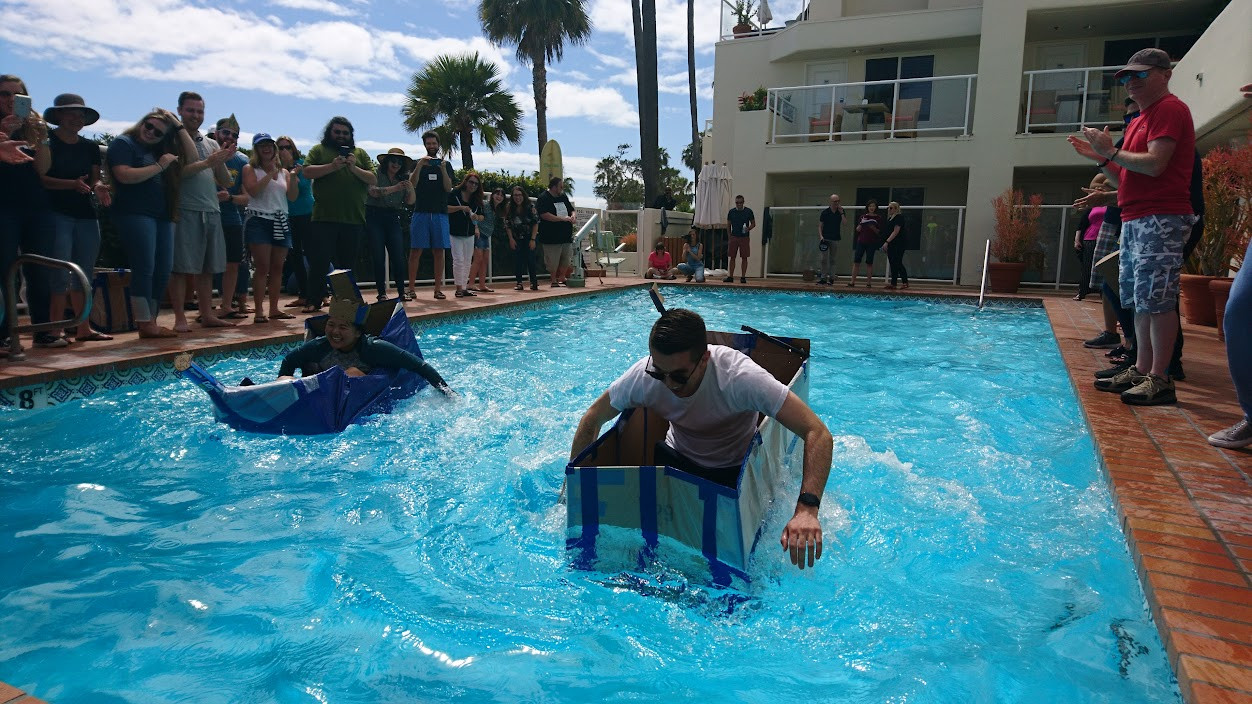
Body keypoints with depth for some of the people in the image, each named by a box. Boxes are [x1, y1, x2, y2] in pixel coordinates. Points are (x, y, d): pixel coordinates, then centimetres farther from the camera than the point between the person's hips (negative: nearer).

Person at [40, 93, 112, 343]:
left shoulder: (90, 146, 15)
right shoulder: (47, 142, -1)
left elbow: (95, 179, 12)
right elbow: (40, 179, -9)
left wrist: (98, 187, -11)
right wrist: (73, 184, -23)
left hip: (86, 214, 6)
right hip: (57, 214, -6)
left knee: (85, 273, 7)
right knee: (61, 273, -10)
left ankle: (83, 328, 12)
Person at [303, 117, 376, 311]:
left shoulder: (360, 153, 15)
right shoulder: (319, 149, 10)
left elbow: (374, 180, 6)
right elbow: (307, 172, -4)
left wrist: (355, 169, -9)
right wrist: (332, 166, -15)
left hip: (353, 219, 2)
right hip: (323, 218, -2)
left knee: (347, 264, 10)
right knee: (319, 262, -3)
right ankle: (314, 301, 4)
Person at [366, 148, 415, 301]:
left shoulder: (402, 179, 14)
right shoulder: (377, 173, 2)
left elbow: (411, 201, 7)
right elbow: (373, 191, -15)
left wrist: (410, 188, -13)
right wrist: (395, 188, -25)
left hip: (394, 218, 3)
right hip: (375, 217, -3)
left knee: (398, 257, -5)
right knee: (379, 257, -3)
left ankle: (401, 292, 2)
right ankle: (381, 293, 2)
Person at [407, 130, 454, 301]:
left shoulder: (445, 164, 14)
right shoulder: (417, 163, 10)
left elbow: (448, 188, 2)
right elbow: (412, 184, -6)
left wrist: (443, 169, -11)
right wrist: (420, 164, -15)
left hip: (440, 213, 1)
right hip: (421, 211, -1)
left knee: (438, 251, 0)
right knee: (416, 250, -5)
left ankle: (438, 289, 3)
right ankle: (411, 289, -3)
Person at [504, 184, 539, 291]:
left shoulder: (530, 207, -10)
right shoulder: (509, 208, -4)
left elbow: (536, 223, -9)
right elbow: (507, 225, 1)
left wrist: (533, 239, -14)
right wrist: (511, 239, -6)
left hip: (529, 237, -2)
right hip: (516, 239, 2)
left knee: (530, 259, -9)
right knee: (517, 260, -2)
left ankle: (534, 282, 0)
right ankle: (519, 283, 4)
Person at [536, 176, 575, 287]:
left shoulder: (563, 197, 14)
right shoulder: (543, 198, -9)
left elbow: (571, 209, 24)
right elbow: (545, 215, -21)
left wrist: (572, 216, -2)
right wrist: (563, 218, -21)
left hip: (566, 235, 7)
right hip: (552, 236, -7)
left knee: (566, 259, 10)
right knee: (553, 261, -3)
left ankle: (562, 279, 22)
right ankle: (553, 280, 9)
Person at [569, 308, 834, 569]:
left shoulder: (740, 375, -33)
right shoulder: (643, 375, -23)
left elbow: (818, 433, -35)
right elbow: (592, 419, -4)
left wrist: (807, 508, -48)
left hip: (736, 471, -2)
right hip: (678, 459, 3)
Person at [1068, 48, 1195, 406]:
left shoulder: (1170, 109, -6)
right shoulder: (1139, 120, 24)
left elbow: (1154, 164, -19)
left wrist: (1111, 151, -8)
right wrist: (1100, 158, 12)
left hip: (1160, 219, -10)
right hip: (1134, 220, 10)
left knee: (1156, 299, -12)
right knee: (1138, 299, 10)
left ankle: (1160, 379, -10)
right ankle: (1141, 371, 15)